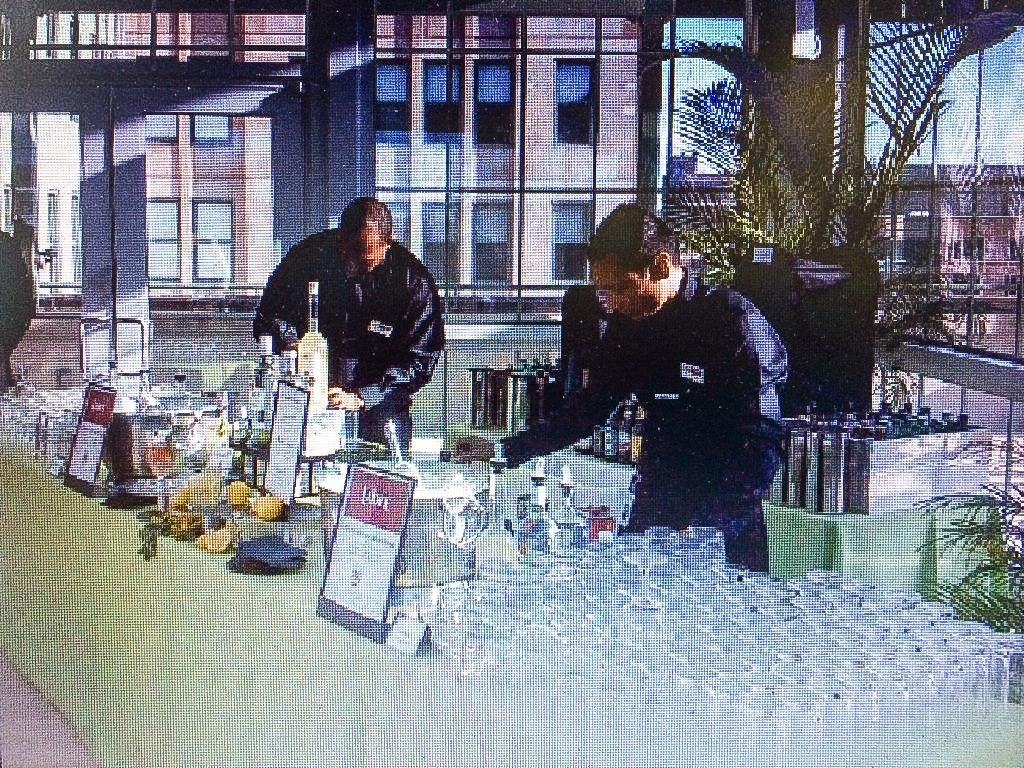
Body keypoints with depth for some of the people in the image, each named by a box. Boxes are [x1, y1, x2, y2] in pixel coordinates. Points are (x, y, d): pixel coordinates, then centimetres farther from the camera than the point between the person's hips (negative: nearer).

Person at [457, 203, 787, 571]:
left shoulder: (734, 320, -14)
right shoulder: (626, 324, 4)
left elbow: (762, 439, -16)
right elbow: (590, 406, 15)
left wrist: (708, 524, -22)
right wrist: (504, 450, 9)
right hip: (651, 516, 5)